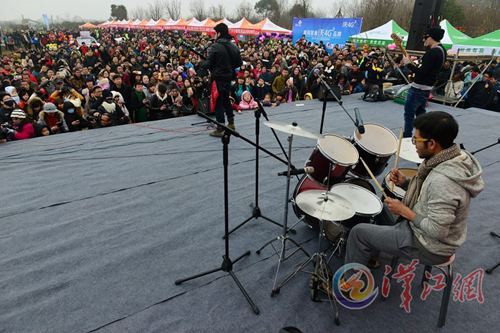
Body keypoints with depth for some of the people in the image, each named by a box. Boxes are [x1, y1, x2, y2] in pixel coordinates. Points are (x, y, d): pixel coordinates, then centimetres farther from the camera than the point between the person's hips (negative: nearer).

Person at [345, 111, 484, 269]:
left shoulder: (443, 180, -36)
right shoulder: (457, 157, -5)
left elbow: (437, 231, -31)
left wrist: (404, 211, -19)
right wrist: (404, 183, -4)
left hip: (430, 248, -10)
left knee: (359, 232, -3)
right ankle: (373, 253, 40)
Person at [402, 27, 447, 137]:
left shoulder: (432, 53, -22)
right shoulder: (441, 50, 9)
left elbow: (421, 72, -25)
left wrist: (409, 63, -17)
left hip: (418, 88, -10)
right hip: (427, 87, 10)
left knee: (409, 113, -1)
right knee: (420, 112, 20)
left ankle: (407, 136, 5)